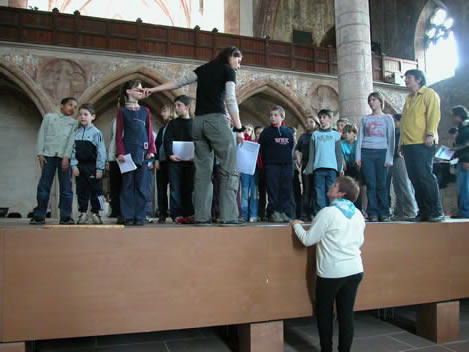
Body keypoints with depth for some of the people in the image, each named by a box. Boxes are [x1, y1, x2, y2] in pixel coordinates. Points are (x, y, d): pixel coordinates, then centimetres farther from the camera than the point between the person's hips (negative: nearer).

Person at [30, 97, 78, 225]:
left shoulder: (74, 123, 14)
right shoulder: (49, 117, 15)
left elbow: (71, 140, 2)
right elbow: (42, 135, 9)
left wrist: (66, 157, -10)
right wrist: (40, 153, -1)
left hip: (64, 157, 0)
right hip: (49, 155, 0)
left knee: (66, 187, -3)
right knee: (44, 186, -2)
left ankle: (65, 217, 0)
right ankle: (39, 216, 4)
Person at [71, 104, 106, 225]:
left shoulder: (96, 133, -5)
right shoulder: (76, 133, 9)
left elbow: (101, 151, -7)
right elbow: (73, 150, 8)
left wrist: (99, 169, -11)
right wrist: (74, 165, -2)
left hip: (93, 166, -4)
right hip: (80, 166, 4)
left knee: (95, 190, 2)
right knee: (81, 191, 8)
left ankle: (95, 213, 12)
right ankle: (83, 213, 18)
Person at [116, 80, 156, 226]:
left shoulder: (145, 111, 14)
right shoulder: (122, 110, 6)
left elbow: (149, 132, 11)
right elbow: (119, 133, 2)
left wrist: (151, 150, 0)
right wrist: (120, 152, -9)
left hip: (142, 152, 2)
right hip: (127, 151, -2)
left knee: (141, 185, 2)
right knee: (128, 184, 0)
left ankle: (140, 216, 7)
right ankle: (128, 216, 5)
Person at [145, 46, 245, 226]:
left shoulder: (203, 69, 22)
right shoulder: (228, 71, 5)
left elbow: (179, 81, 15)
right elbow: (230, 100, -5)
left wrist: (153, 89, 18)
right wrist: (239, 128, -7)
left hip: (198, 122, 6)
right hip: (216, 120, -6)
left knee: (203, 170, 7)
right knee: (229, 169, -4)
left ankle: (202, 216, 5)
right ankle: (228, 216, -10)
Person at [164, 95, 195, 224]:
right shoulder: (172, 123, 13)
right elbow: (167, 140, 3)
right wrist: (170, 154, -14)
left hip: (190, 161, 0)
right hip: (175, 160, 1)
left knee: (189, 189, 2)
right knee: (175, 188, -2)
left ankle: (189, 214, 7)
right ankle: (177, 214, 1)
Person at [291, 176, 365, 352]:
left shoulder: (327, 213, -14)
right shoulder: (358, 214, 5)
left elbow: (308, 240, -10)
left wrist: (296, 225, 5)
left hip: (331, 273, -5)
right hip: (355, 271, 5)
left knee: (324, 313, 11)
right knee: (346, 313, 10)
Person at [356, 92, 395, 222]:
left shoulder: (387, 118, 10)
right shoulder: (365, 119, 15)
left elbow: (391, 139, 5)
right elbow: (360, 138, 12)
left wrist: (389, 158, -5)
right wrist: (358, 156, 1)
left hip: (382, 153, -1)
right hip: (366, 153, 1)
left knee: (382, 185, -4)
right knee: (371, 185, -3)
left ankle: (384, 213, 2)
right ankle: (373, 213, 0)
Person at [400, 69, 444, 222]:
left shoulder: (429, 93, 4)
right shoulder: (409, 99, 25)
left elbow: (434, 114, -8)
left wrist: (430, 134, -19)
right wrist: (401, 143, 15)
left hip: (422, 142, -7)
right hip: (408, 144, 7)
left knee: (425, 176, -11)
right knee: (415, 179, 4)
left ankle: (436, 212, -3)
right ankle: (424, 211, 8)